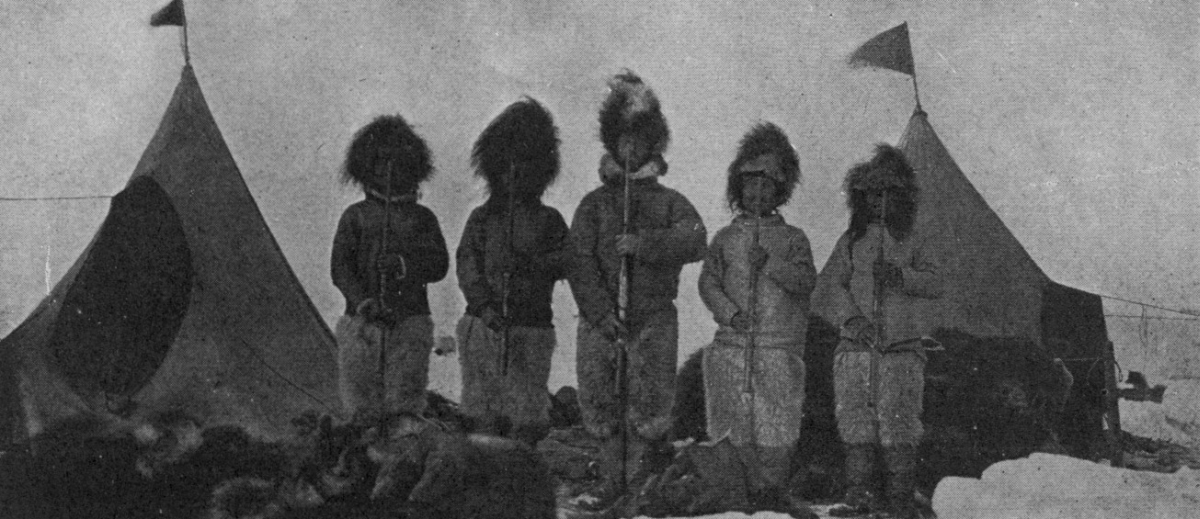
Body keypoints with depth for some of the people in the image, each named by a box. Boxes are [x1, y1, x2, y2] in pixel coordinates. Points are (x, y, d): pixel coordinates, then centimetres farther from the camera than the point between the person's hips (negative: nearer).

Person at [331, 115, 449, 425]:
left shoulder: (422, 217, 14)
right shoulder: (355, 216, 11)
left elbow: (439, 266, 5)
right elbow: (340, 268, 3)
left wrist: (403, 265, -13)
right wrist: (363, 302, -14)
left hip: (410, 322, 0)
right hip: (361, 323, 0)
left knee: (405, 409, -5)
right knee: (362, 409, -2)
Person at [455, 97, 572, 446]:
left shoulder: (548, 219, 14)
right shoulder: (482, 217, 13)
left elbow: (566, 261, 2)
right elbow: (466, 264, 2)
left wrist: (531, 262, -17)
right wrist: (485, 306, -14)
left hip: (532, 326, 0)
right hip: (483, 325, 1)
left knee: (528, 409, -4)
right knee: (480, 408, -2)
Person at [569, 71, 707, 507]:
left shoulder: (669, 202, 13)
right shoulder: (594, 203, 14)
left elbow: (694, 241, -7)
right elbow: (580, 263, 1)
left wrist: (643, 243, -19)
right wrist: (602, 311, -12)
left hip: (654, 318, -1)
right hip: (600, 317, 1)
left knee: (647, 407, -8)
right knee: (601, 404, -1)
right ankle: (614, 481, 9)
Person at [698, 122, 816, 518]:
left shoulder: (793, 238, 10)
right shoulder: (725, 238, 15)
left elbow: (807, 281, -2)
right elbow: (707, 282, 8)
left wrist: (769, 264, -15)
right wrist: (728, 311, -9)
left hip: (780, 345, -1)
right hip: (733, 344, 2)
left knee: (778, 421, -5)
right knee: (740, 421, 1)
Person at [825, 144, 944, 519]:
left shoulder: (920, 239, 10)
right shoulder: (851, 241, 17)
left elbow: (935, 283, -1)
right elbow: (837, 285, 9)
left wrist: (901, 276, -19)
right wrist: (850, 317, -9)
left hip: (903, 347, -2)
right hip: (857, 346, 2)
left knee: (899, 425, -7)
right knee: (855, 419, -4)